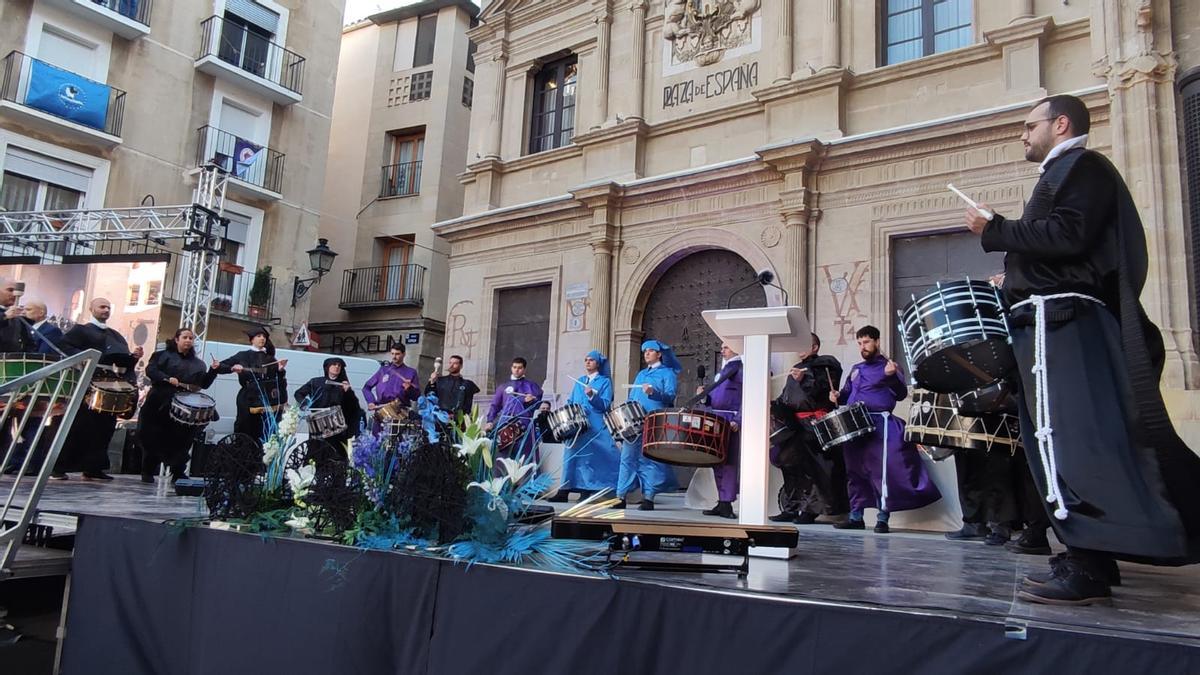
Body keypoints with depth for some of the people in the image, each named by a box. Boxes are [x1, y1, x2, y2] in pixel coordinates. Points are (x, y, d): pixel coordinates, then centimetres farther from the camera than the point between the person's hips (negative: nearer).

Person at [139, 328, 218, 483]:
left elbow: (204, 384, 12)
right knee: (154, 439, 2)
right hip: (160, 404, -3)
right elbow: (150, 370, -6)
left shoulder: (198, 364, 17)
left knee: (182, 441, 0)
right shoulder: (163, 355, 7)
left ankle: (178, 474, 9)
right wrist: (167, 379, -21)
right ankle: (147, 473, 14)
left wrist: (213, 371, -4)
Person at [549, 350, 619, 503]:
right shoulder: (579, 381, 18)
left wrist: (592, 396, -24)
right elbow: (571, 402, 21)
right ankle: (564, 491, 5)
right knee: (572, 456, 3)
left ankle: (586, 492, -2)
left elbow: (605, 405, -8)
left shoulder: (605, 381, 2)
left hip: (596, 428, -5)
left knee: (592, 457, -7)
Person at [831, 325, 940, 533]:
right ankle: (855, 517, 17)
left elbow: (901, 394, -13)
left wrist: (892, 376, -30)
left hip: (879, 426, -7)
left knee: (881, 471, -9)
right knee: (854, 472, 9)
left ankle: (883, 519, -2)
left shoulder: (888, 366, -1)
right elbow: (847, 393, 28)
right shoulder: (856, 369, 19)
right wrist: (838, 395, 7)